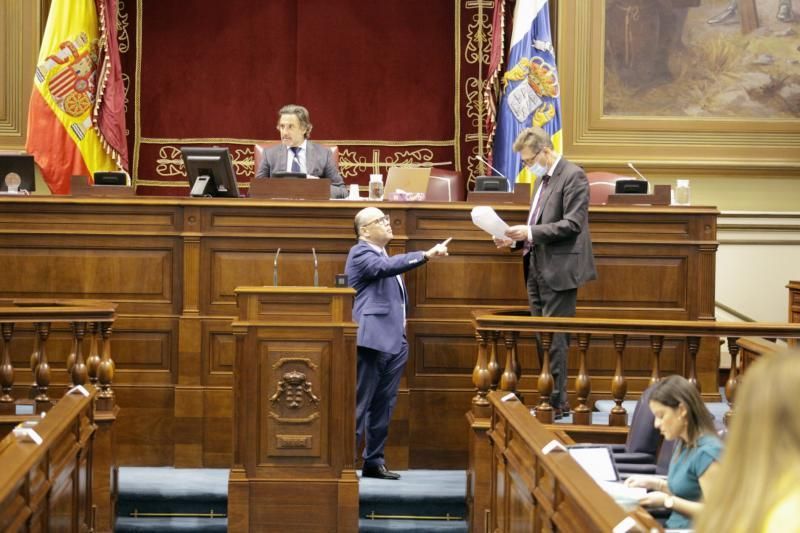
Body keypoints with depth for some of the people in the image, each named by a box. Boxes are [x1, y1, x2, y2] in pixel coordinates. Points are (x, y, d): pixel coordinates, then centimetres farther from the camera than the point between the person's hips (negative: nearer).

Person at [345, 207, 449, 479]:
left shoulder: (383, 255, 21)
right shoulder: (360, 253, -7)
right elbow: (387, 266, -26)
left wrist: (403, 327, 16)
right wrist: (426, 255, -34)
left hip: (393, 341, 9)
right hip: (372, 341, -9)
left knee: (383, 406, 10)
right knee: (359, 404, -7)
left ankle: (374, 461, 16)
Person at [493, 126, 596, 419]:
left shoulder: (573, 176, -10)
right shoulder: (545, 180, 17)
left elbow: (573, 224, -18)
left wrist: (530, 232, -20)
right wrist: (516, 238, 7)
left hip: (559, 271, -9)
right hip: (538, 271, 9)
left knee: (554, 339, -6)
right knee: (541, 339, 11)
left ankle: (558, 402, -1)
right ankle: (545, 398, 16)